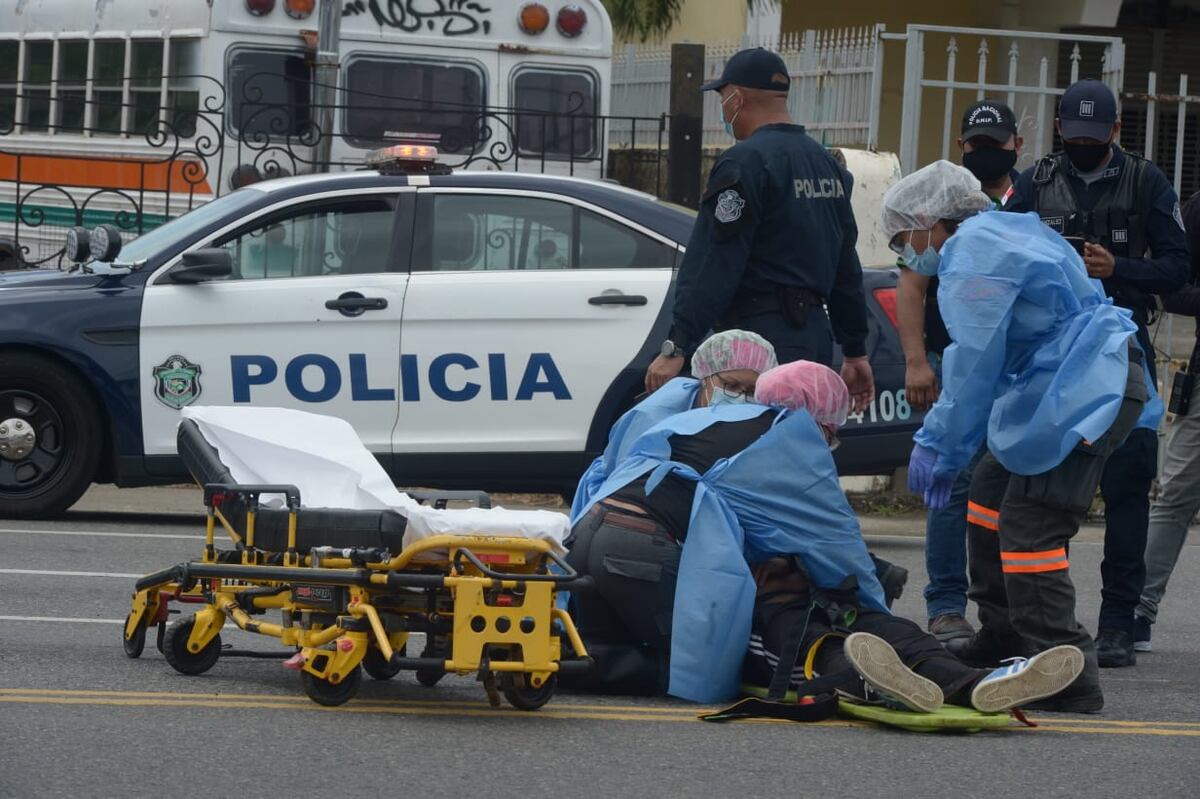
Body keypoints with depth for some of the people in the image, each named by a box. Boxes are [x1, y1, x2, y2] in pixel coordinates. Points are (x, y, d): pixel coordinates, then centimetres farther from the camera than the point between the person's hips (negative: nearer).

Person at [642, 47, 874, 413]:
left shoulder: (746, 162, -12)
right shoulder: (826, 163, 18)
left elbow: (714, 266, -18)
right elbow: (846, 266, 22)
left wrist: (677, 348, -19)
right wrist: (855, 352, 27)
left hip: (762, 339, -9)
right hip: (815, 337, 9)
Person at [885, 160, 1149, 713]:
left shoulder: (974, 253, -12)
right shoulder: (993, 238, 21)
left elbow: (975, 362, -18)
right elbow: (977, 353, 23)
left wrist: (943, 451, -11)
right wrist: (933, 438, 18)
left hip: (1086, 391, -11)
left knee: (1030, 525, -15)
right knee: (991, 495, 18)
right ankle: (1003, 641, 29)